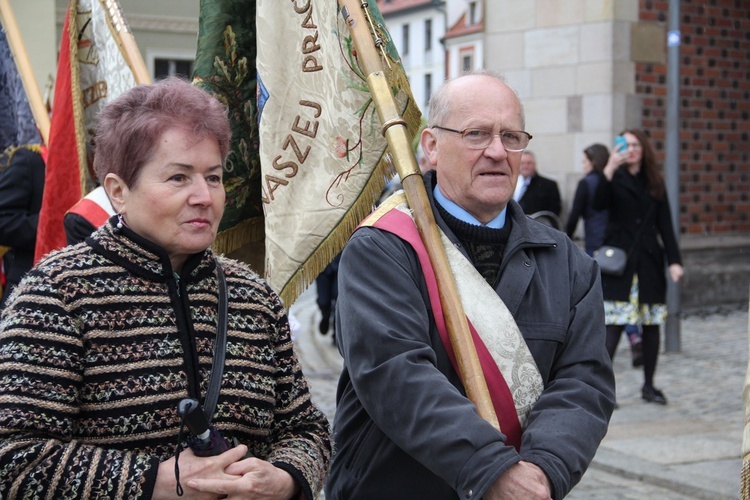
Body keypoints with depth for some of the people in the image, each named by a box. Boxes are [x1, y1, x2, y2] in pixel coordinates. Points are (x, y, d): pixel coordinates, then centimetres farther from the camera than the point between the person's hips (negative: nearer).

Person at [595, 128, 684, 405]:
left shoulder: (655, 183, 12)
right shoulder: (615, 178, 2)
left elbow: (665, 225, 9)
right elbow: (599, 204, -18)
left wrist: (674, 260, 0)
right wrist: (609, 170, -27)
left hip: (649, 261, 4)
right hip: (619, 260, -4)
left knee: (651, 324, 6)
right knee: (614, 324, -11)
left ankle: (649, 385, 17)